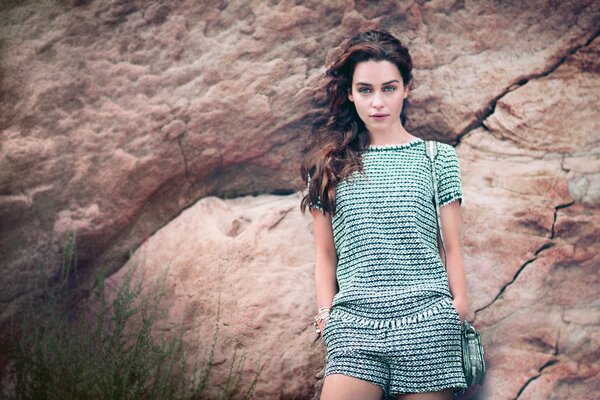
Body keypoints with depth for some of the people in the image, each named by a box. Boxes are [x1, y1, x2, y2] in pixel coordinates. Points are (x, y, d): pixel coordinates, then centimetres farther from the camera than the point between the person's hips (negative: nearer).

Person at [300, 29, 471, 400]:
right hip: (354, 323, 1)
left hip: (426, 319, 0)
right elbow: (325, 254, 14)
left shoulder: (438, 158, 9)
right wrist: (327, 315, 5)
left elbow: (451, 248, 9)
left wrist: (460, 314, 6)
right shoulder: (331, 165, 12)